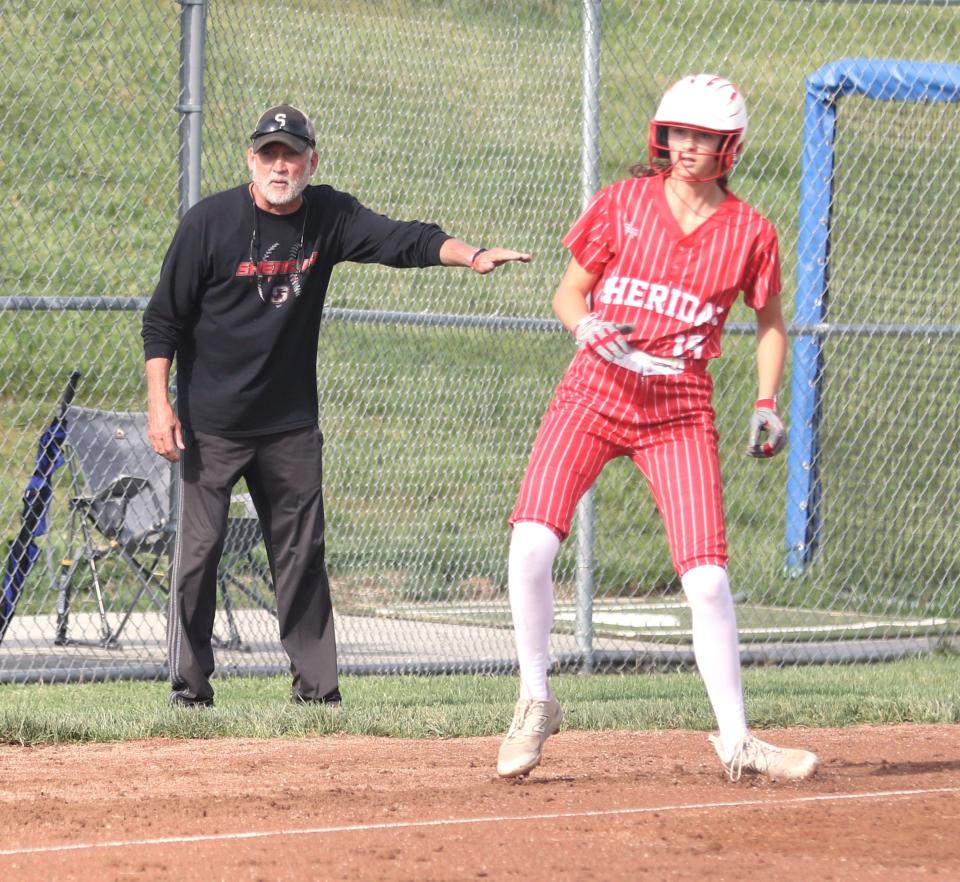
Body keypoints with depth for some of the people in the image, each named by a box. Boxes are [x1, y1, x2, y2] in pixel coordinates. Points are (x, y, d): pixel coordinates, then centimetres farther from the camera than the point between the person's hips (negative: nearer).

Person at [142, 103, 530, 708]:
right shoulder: (210, 222, -10)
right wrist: (159, 403, -13)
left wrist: (470, 256, -32)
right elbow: (163, 320, -6)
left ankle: (316, 684, 11)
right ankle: (190, 683, 3)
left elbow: (403, 239, -13)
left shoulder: (329, 216, 0)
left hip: (291, 422, 4)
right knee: (198, 549, -5)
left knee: (303, 554, 5)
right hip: (211, 422, -3)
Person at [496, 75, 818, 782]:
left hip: (680, 411, 0)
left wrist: (767, 405, 2)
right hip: (594, 393, 0)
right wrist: (588, 327, -15)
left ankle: (735, 738, 8)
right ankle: (536, 701, -1)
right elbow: (568, 293, 7)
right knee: (532, 541, -20)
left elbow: (770, 322, 15)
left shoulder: (750, 232, 2)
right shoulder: (623, 203, 2)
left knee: (707, 579, -9)